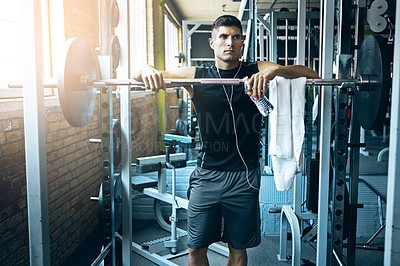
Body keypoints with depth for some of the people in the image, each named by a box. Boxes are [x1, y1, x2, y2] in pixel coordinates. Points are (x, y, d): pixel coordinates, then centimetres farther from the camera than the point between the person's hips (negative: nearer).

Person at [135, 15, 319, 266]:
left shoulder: (257, 72, -1)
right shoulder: (196, 75, 1)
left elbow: (311, 74, -9)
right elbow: (153, 74, 7)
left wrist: (275, 70, -29)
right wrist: (148, 71, -19)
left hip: (244, 176, 0)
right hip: (206, 174, 1)